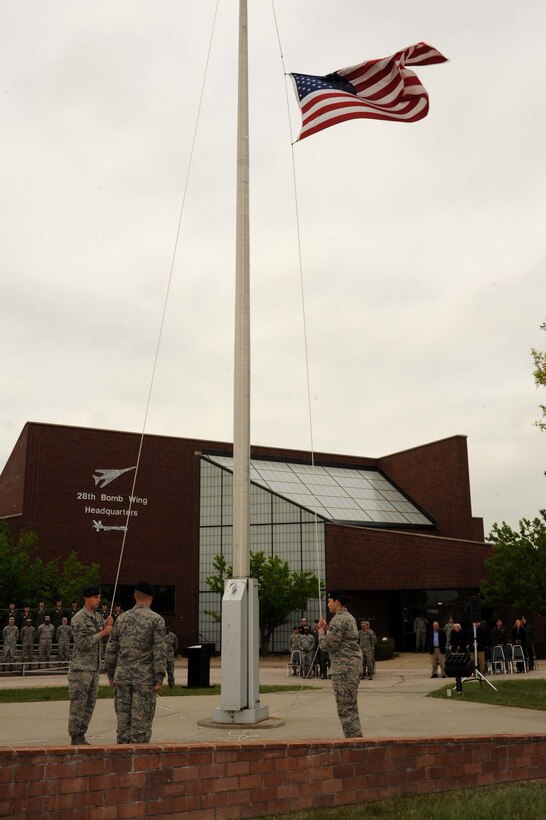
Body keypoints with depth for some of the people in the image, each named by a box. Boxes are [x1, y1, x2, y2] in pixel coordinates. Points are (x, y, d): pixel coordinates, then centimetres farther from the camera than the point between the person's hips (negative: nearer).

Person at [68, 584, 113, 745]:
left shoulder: (98, 616, 10)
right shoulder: (78, 619, -13)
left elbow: (104, 639, 17)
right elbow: (82, 644, -20)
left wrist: (107, 626, -2)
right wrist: (102, 633, -19)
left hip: (95, 667, 8)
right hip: (81, 668, -8)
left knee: (90, 703, 11)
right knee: (78, 703, -2)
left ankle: (81, 736, 19)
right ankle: (75, 738, 5)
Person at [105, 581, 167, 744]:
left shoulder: (122, 618, 6)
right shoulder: (156, 619, -6)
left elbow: (111, 649, 9)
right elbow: (160, 651, -11)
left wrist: (110, 674, 17)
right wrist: (159, 679, -9)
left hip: (122, 676, 4)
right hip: (145, 677, -4)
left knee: (123, 717, 11)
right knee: (141, 719, 2)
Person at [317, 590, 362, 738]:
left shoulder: (338, 620, -15)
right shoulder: (349, 617, 16)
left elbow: (328, 645, -17)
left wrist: (321, 632, -1)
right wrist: (326, 628, 13)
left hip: (344, 668, -11)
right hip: (354, 665, 11)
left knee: (345, 708, -5)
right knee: (351, 706, 17)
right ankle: (357, 737, 22)